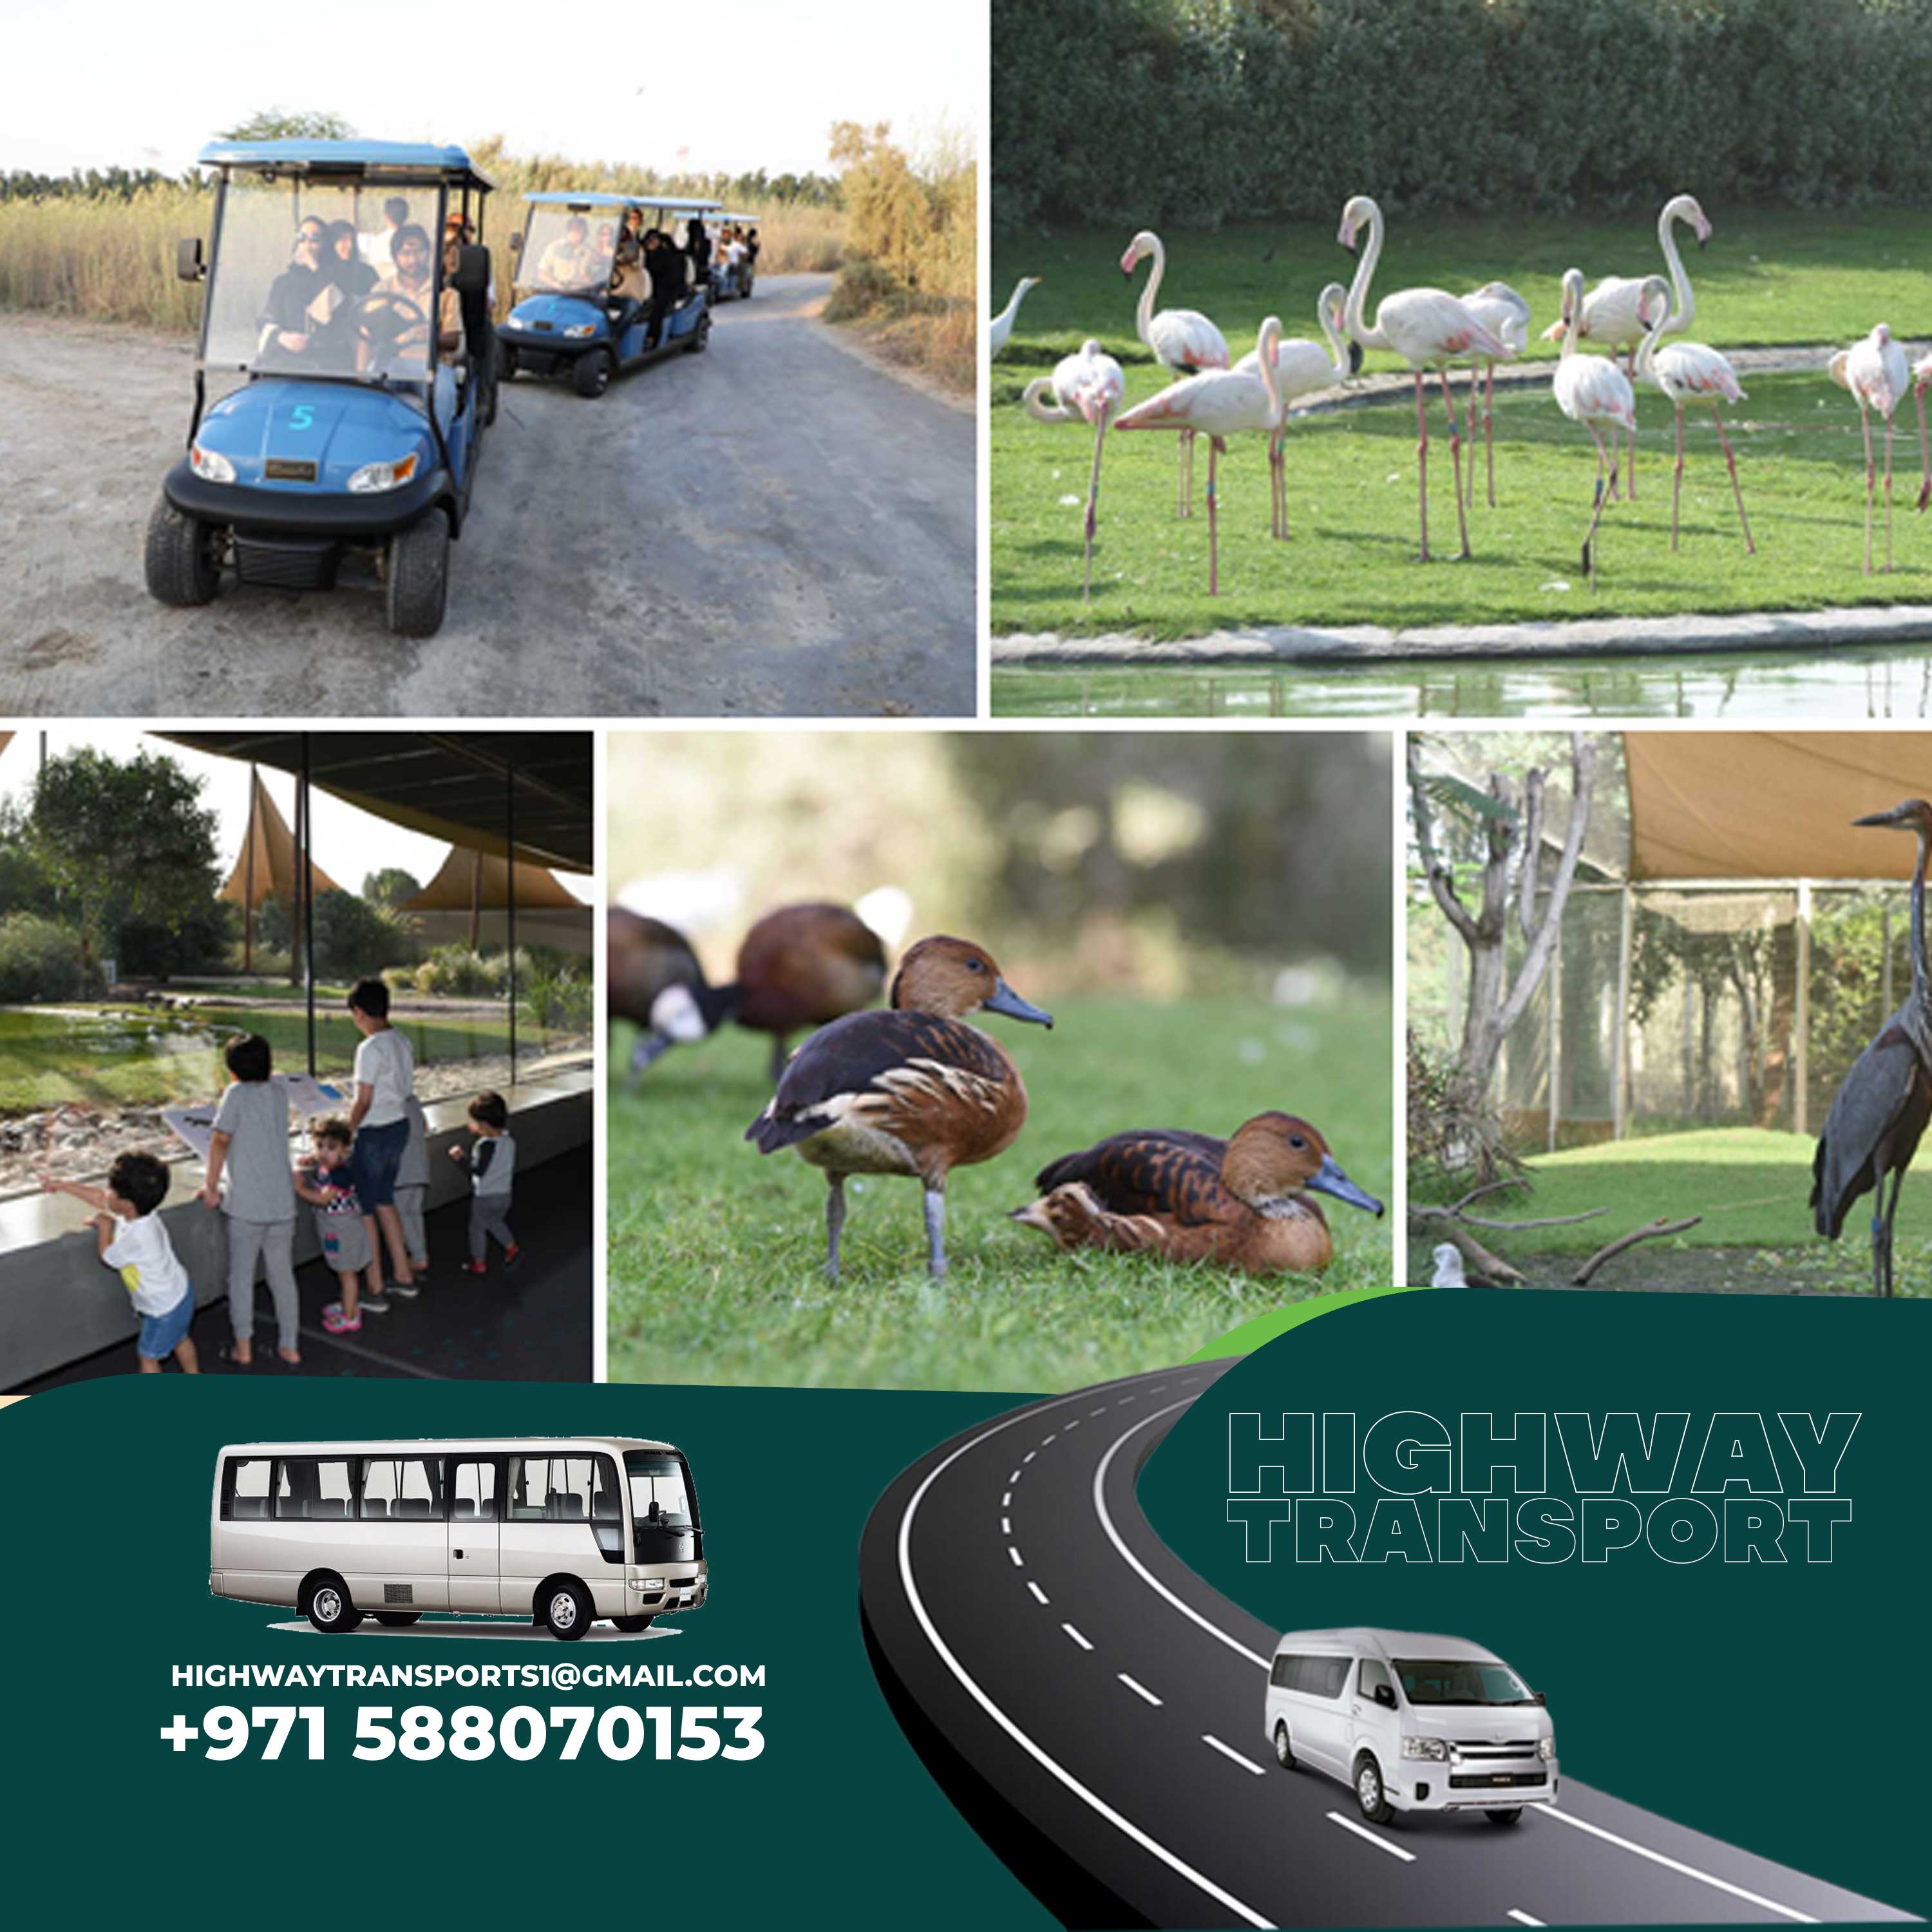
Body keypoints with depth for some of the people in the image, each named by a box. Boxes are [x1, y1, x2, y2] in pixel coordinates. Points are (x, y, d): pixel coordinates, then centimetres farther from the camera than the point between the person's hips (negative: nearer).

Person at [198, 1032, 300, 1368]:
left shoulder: (237, 1094, -10)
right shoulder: (279, 1095, 5)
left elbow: (220, 1141, -12)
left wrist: (211, 1187, -4)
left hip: (247, 1205, -5)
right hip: (283, 1202, 5)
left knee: (241, 1276, 8)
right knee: (282, 1275, 14)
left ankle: (243, 1348, 11)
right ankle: (290, 1347, 18)